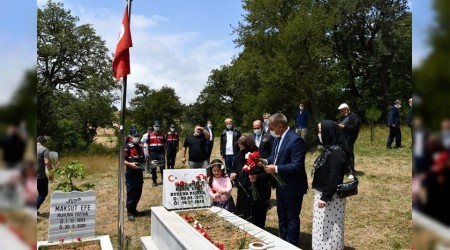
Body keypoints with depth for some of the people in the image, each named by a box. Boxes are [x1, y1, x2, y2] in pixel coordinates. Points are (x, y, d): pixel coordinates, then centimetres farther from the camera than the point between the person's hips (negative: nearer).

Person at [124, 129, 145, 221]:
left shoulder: (139, 147, 15)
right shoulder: (127, 147, -8)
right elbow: (122, 160, -14)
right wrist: (130, 164, -27)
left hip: (139, 173, 7)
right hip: (130, 174, -7)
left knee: (138, 193, 13)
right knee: (131, 193, -2)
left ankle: (134, 209, 27)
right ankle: (130, 212, 7)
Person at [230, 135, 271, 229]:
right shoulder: (240, 156, 3)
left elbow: (268, 174, -16)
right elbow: (235, 169, 17)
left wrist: (257, 178, -31)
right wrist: (233, 174, -3)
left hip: (257, 193, -6)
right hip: (243, 193, 6)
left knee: (256, 221, 3)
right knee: (241, 219, 13)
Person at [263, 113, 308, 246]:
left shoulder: (296, 140, -24)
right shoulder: (277, 138, 4)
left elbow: (297, 165, -28)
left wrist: (276, 169, -29)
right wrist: (266, 161, -5)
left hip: (292, 186, -9)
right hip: (281, 185, 9)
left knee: (292, 217, 7)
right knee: (281, 215, 21)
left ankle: (292, 245, 24)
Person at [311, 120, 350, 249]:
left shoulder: (336, 152, -21)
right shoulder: (329, 149, 8)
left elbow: (334, 178, -24)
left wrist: (325, 197, -22)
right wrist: (322, 195, 15)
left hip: (330, 197, -10)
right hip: (322, 194, 10)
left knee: (329, 229, 3)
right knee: (323, 228, 19)